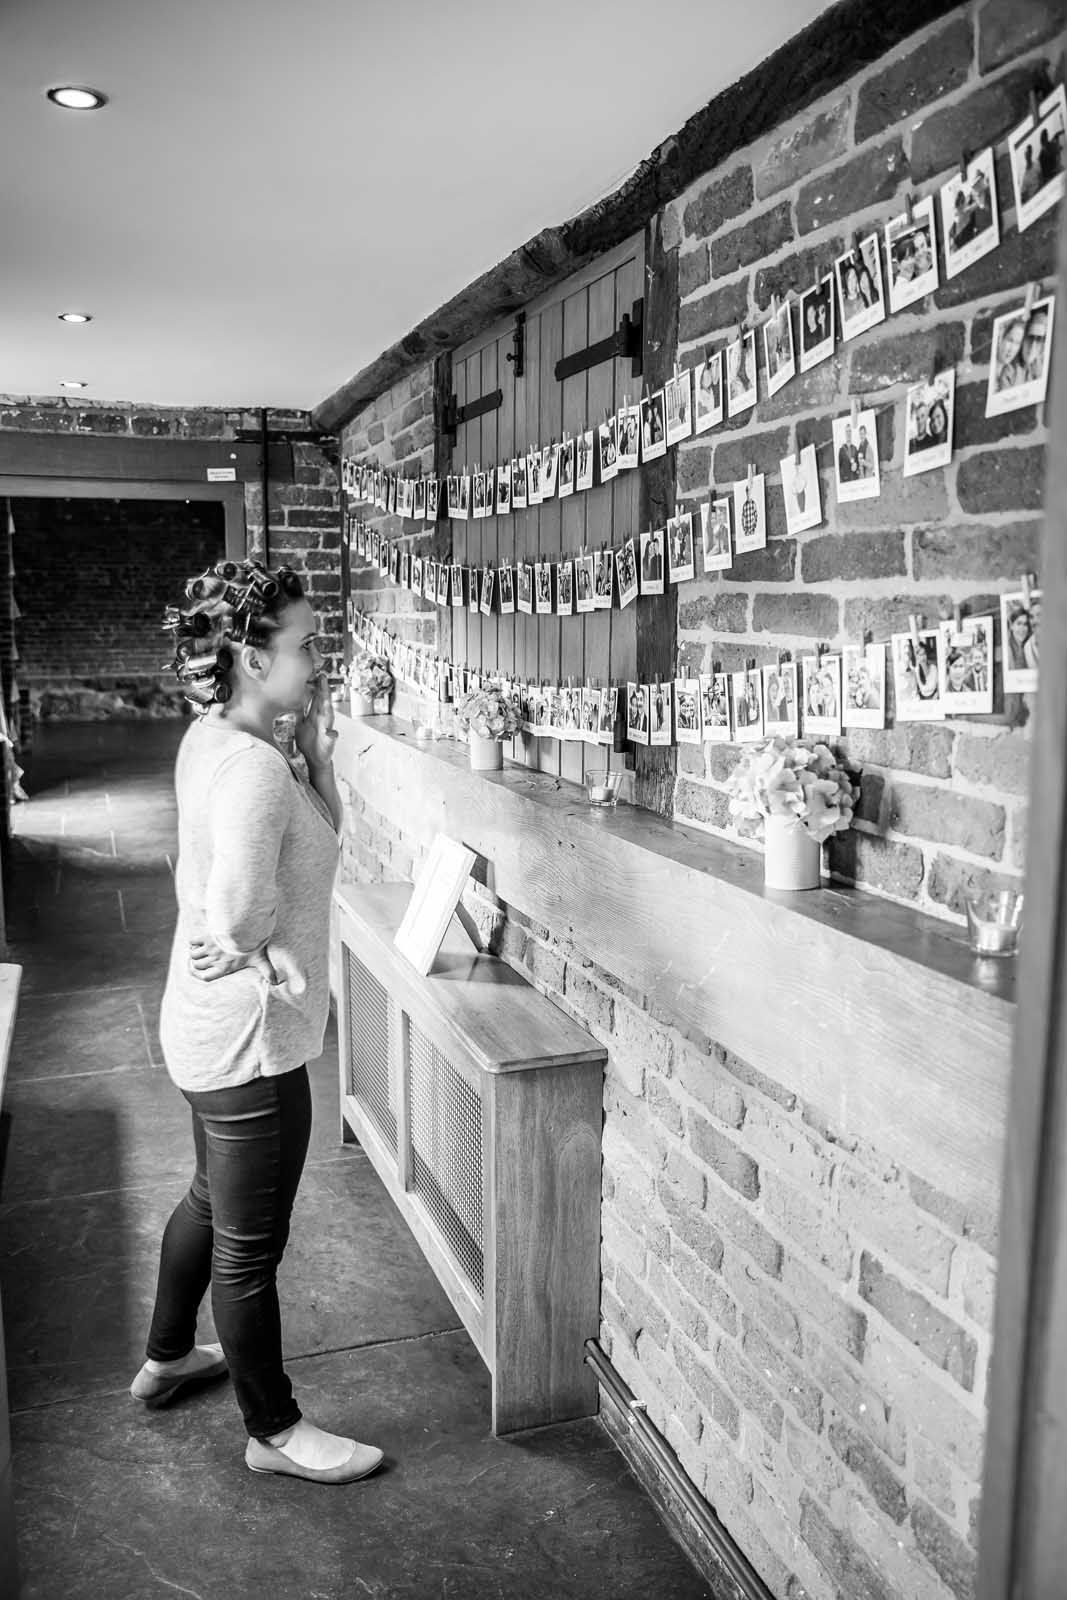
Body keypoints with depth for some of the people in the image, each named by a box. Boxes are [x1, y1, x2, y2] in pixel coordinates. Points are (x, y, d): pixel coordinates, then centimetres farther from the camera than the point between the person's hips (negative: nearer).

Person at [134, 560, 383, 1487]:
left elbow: (320, 837, 8)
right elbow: (239, 914, -31)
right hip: (250, 1039, -10)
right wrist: (255, 952, -10)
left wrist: (317, 751, -6)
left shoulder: (212, 741, 3)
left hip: (212, 1027, 10)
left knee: (213, 1199, 29)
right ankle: (274, 1430, 31)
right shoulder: (252, 768, -28)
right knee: (251, 1245, 10)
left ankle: (167, 1359, 51)